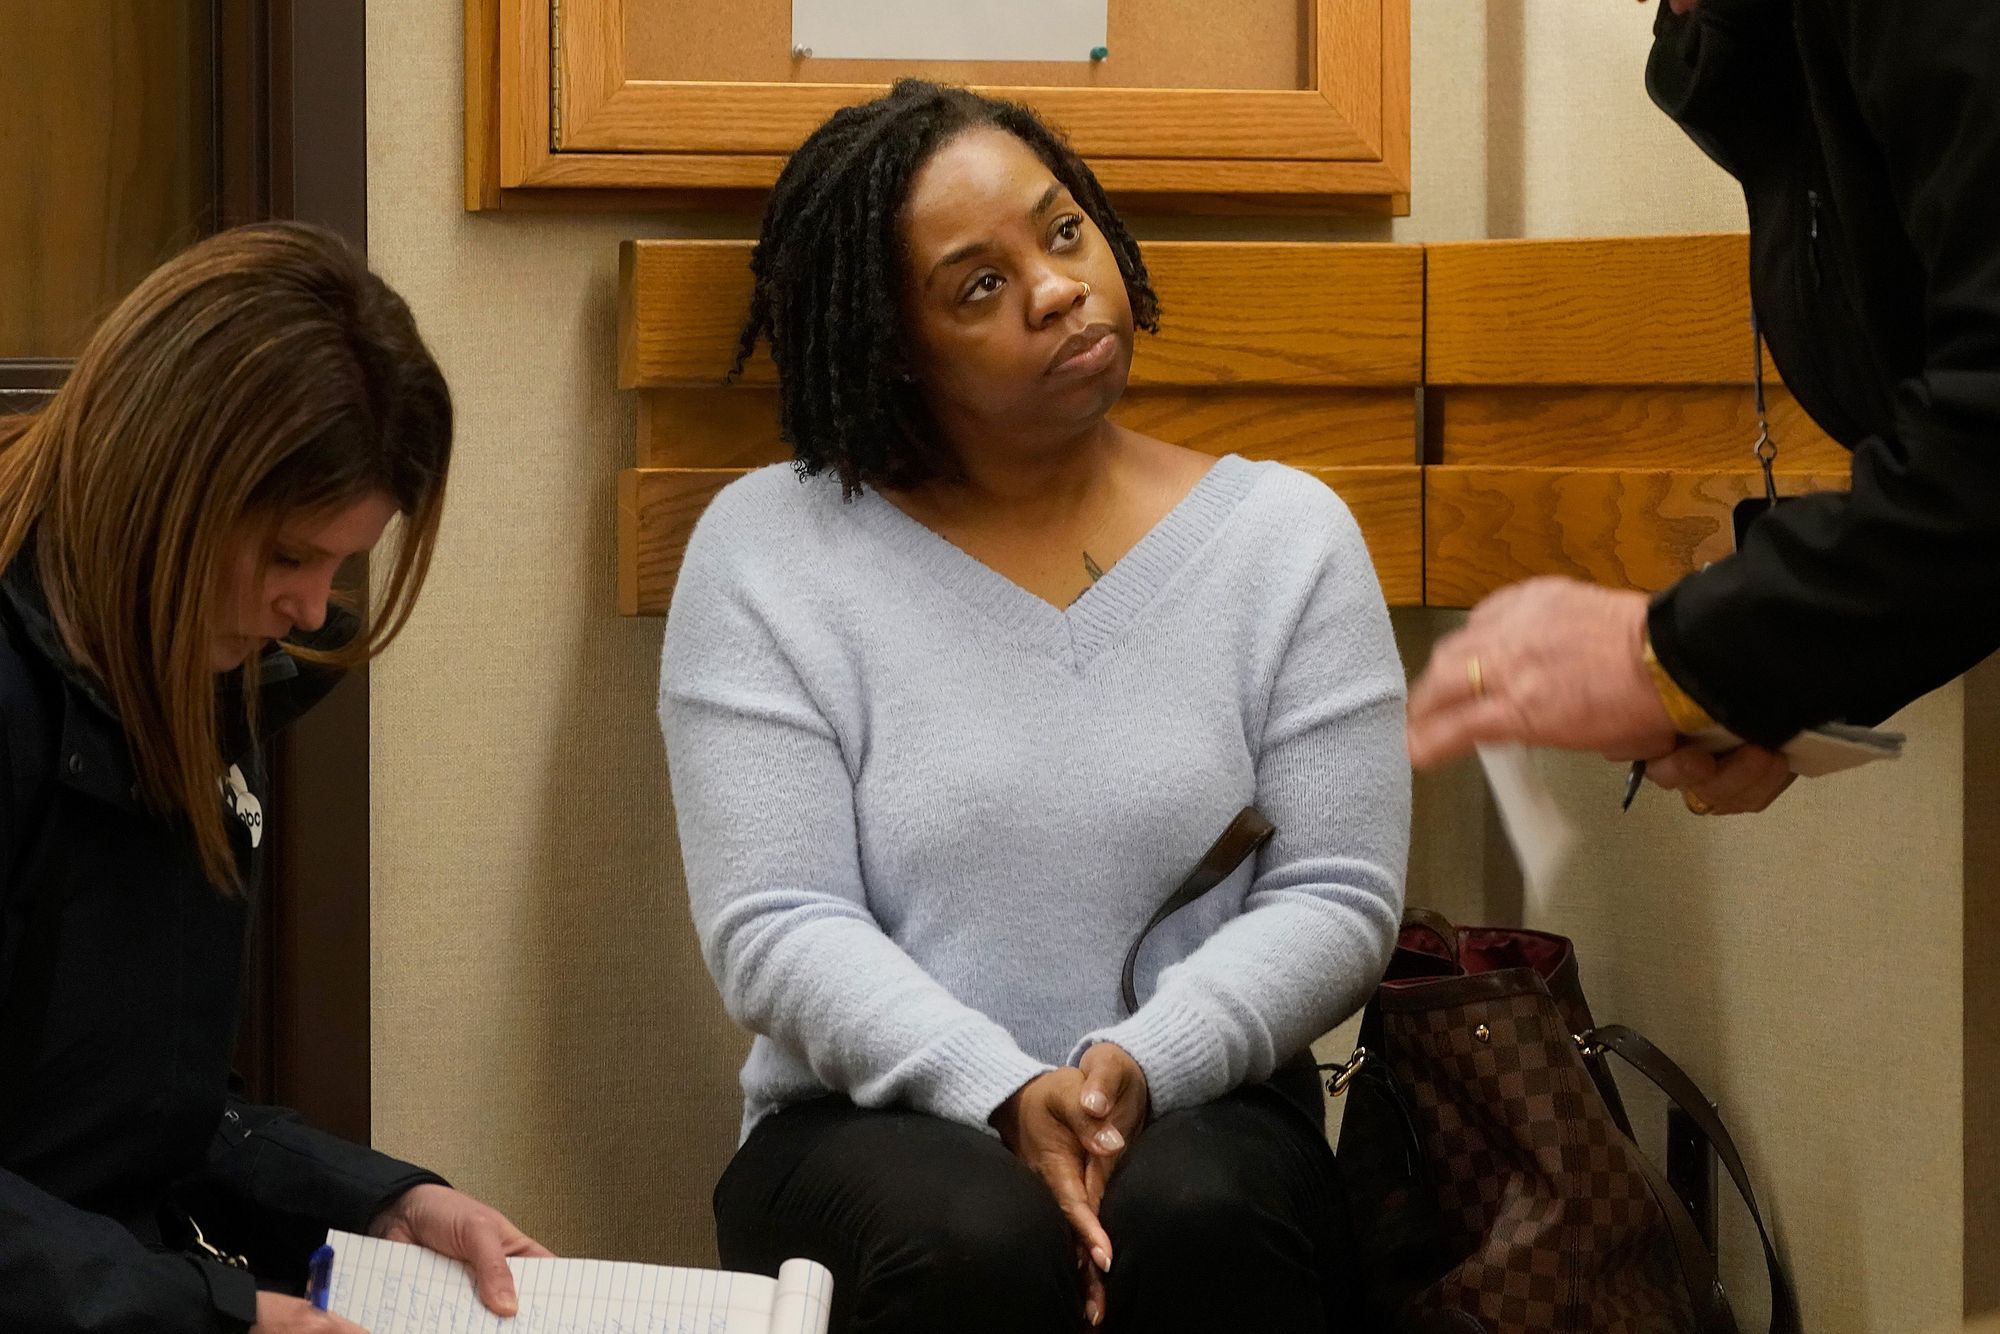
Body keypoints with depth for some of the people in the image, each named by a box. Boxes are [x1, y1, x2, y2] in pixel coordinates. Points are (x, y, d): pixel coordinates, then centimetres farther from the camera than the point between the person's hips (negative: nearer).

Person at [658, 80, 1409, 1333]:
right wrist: (1008, 1095, -21)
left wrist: (1141, 1068, -18)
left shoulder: (1287, 534, 5)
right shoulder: (762, 550, 0)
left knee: (1194, 1224, -34)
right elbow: (775, 926, -6)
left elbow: (1337, 898, 1)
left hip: (1200, 1111, 1)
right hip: (878, 1123, -1)